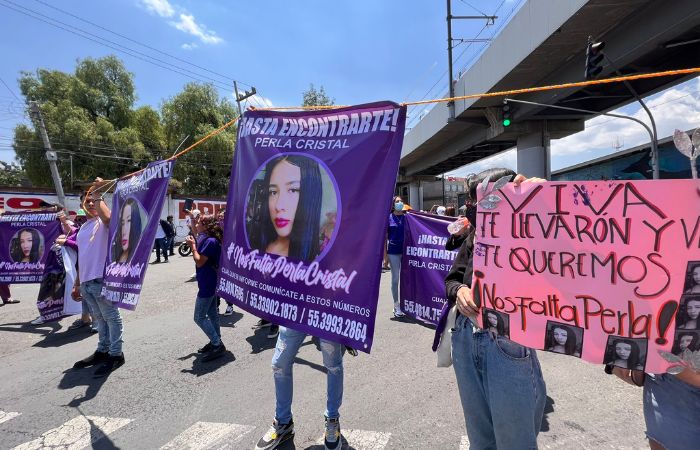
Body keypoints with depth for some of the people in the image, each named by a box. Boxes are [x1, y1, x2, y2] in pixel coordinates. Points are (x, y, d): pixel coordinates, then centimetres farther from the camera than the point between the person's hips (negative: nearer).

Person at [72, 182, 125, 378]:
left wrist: (97, 194, -22)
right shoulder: (83, 228, 20)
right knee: (100, 318, 17)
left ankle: (115, 354, 8)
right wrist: (77, 284, 22)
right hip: (86, 281, 8)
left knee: (111, 317, 0)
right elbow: (82, 259, 23)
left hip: (102, 279, -8)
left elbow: (107, 216, -33)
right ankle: (103, 351, 29)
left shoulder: (103, 222, -4)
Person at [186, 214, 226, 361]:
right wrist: (195, 244, 8)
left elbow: (199, 262, -22)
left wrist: (192, 246, -14)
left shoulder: (210, 241, -22)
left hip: (207, 284, -10)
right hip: (211, 282, 10)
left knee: (199, 317, -4)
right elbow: (202, 258, 16)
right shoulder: (208, 239, 10)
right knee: (212, 314, 16)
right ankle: (216, 342, 25)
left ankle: (217, 345, 0)